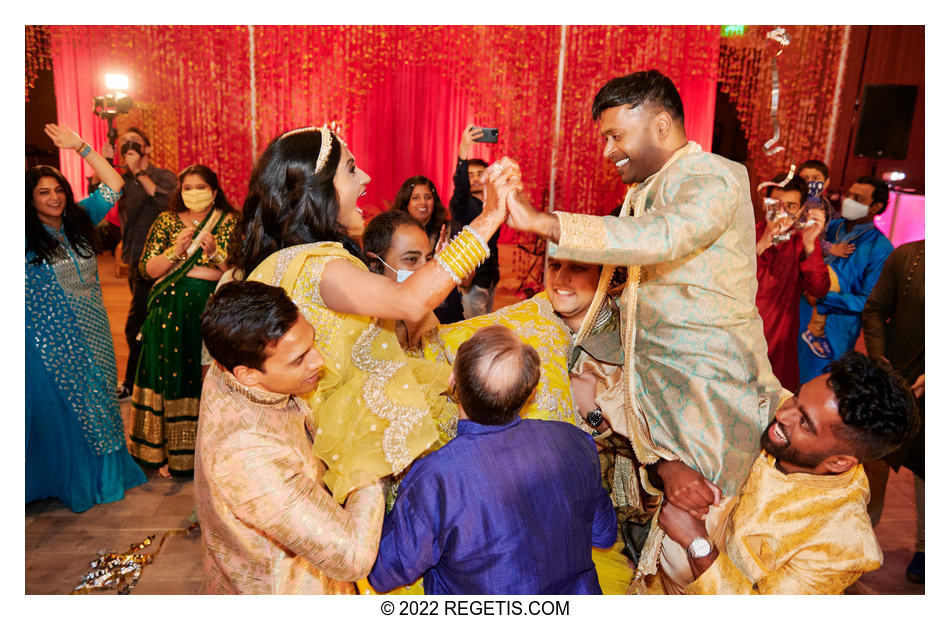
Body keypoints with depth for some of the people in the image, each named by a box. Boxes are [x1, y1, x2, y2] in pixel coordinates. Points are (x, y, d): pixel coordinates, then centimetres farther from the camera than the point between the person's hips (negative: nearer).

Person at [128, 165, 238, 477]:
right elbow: (147, 269, 3)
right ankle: (170, 452, 16)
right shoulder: (166, 221, 9)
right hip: (172, 314, 2)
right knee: (172, 378, 3)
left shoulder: (230, 222, 4)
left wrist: (214, 253, -17)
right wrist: (176, 251, -12)